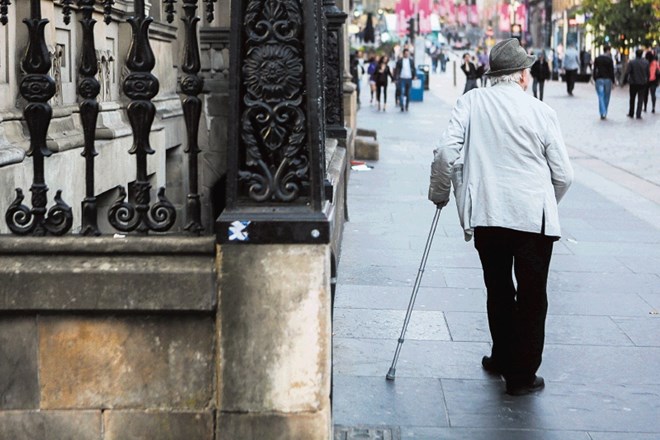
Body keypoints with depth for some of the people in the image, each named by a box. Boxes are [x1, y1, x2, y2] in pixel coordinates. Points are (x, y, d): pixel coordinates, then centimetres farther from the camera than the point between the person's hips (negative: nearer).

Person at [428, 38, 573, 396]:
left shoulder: (471, 102, 0)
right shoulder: (541, 112, -3)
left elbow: (446, 153, -8)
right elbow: (563, 175, 1)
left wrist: (439, 192, 10)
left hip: (486, 214, 2)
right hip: (533, 216, -2)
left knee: (498, 289, 20)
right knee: (532, 296, 7)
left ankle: (503, 358, 34)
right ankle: (522, 375, 10)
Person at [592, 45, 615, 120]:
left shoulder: (597, 59, 2)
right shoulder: (609, 60, -8)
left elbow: (594, 70, 4)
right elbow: (611, 71, -8)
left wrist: (595, 80, 12)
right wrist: (613, 82, -2)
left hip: (599, 80, 2)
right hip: (607, 80, -2)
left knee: (601, 97, -2)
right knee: (606, 97, 11)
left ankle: (603, 113, -15)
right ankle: (604, 113, 17)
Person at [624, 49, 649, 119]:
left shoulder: (631, 62, -10)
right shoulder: (646, 63, -2)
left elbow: (626, 73, -14)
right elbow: (648, 74, 1)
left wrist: (624, 81, -4)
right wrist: (647, 81, 12)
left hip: (633, 84, -1)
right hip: (642, 84, 1)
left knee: (632, 99, 15)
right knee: (640, 99, 4)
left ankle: (631, 113, 22)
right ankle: (638, 115, -3)